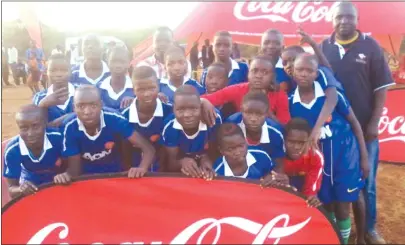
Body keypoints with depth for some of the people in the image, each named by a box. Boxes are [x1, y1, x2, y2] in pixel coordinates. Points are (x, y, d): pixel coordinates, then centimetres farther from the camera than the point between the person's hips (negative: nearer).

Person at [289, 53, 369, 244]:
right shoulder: (290, 103, -9)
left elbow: (354, 123, -5)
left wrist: (364, 157, -3)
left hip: (345, 157, -2)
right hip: (318, 161, 2)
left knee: (342, 208, 5)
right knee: (326, 207, 15)